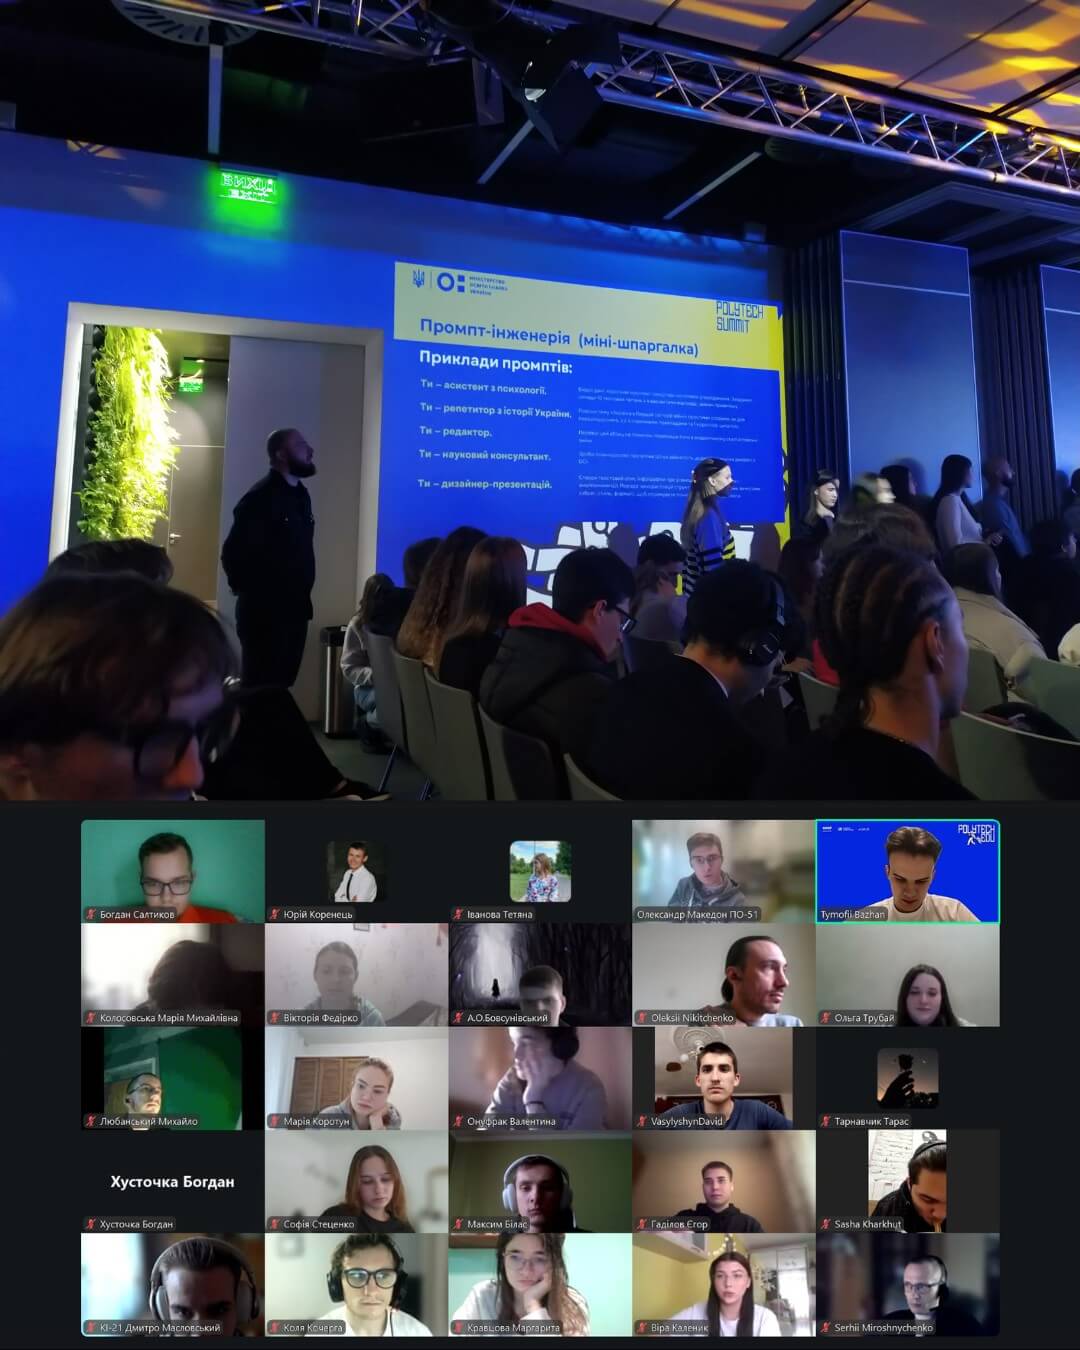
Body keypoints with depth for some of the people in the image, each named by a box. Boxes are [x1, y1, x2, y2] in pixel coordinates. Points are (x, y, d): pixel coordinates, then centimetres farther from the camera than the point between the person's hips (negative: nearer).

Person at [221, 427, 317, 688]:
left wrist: (302, 597, 12)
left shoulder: (300, 495, 12)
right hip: (265, 611, -8)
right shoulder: (261, 497, -14)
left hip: (296, 609, 8)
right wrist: (249, 591, -6)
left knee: (282, 685, 14)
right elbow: (233, 552, -19)